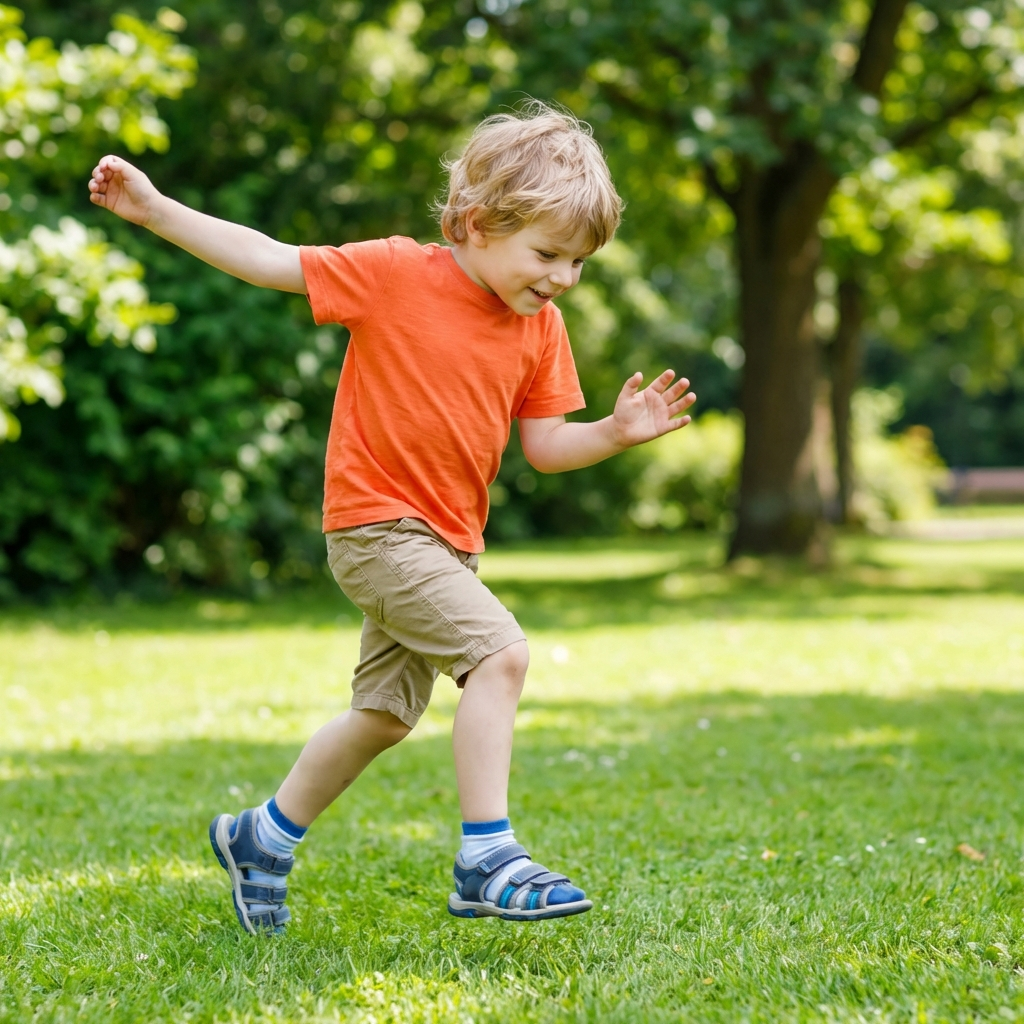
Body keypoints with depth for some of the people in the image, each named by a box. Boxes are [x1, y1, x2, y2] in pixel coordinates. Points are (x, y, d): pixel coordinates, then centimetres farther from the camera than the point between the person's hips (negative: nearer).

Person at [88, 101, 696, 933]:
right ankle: (488, 862, -18)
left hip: (448, 541, 8)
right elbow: (270, 261, -8)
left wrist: (617, 432, -12)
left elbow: (545, 445, 6)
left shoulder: (540, 327, 3)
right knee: (501, 652, -23)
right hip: (376, 522, -8)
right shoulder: (393, 273, -13)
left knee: (385, 715, 17)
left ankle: (261, 840, 36)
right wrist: (154, 210, -11)